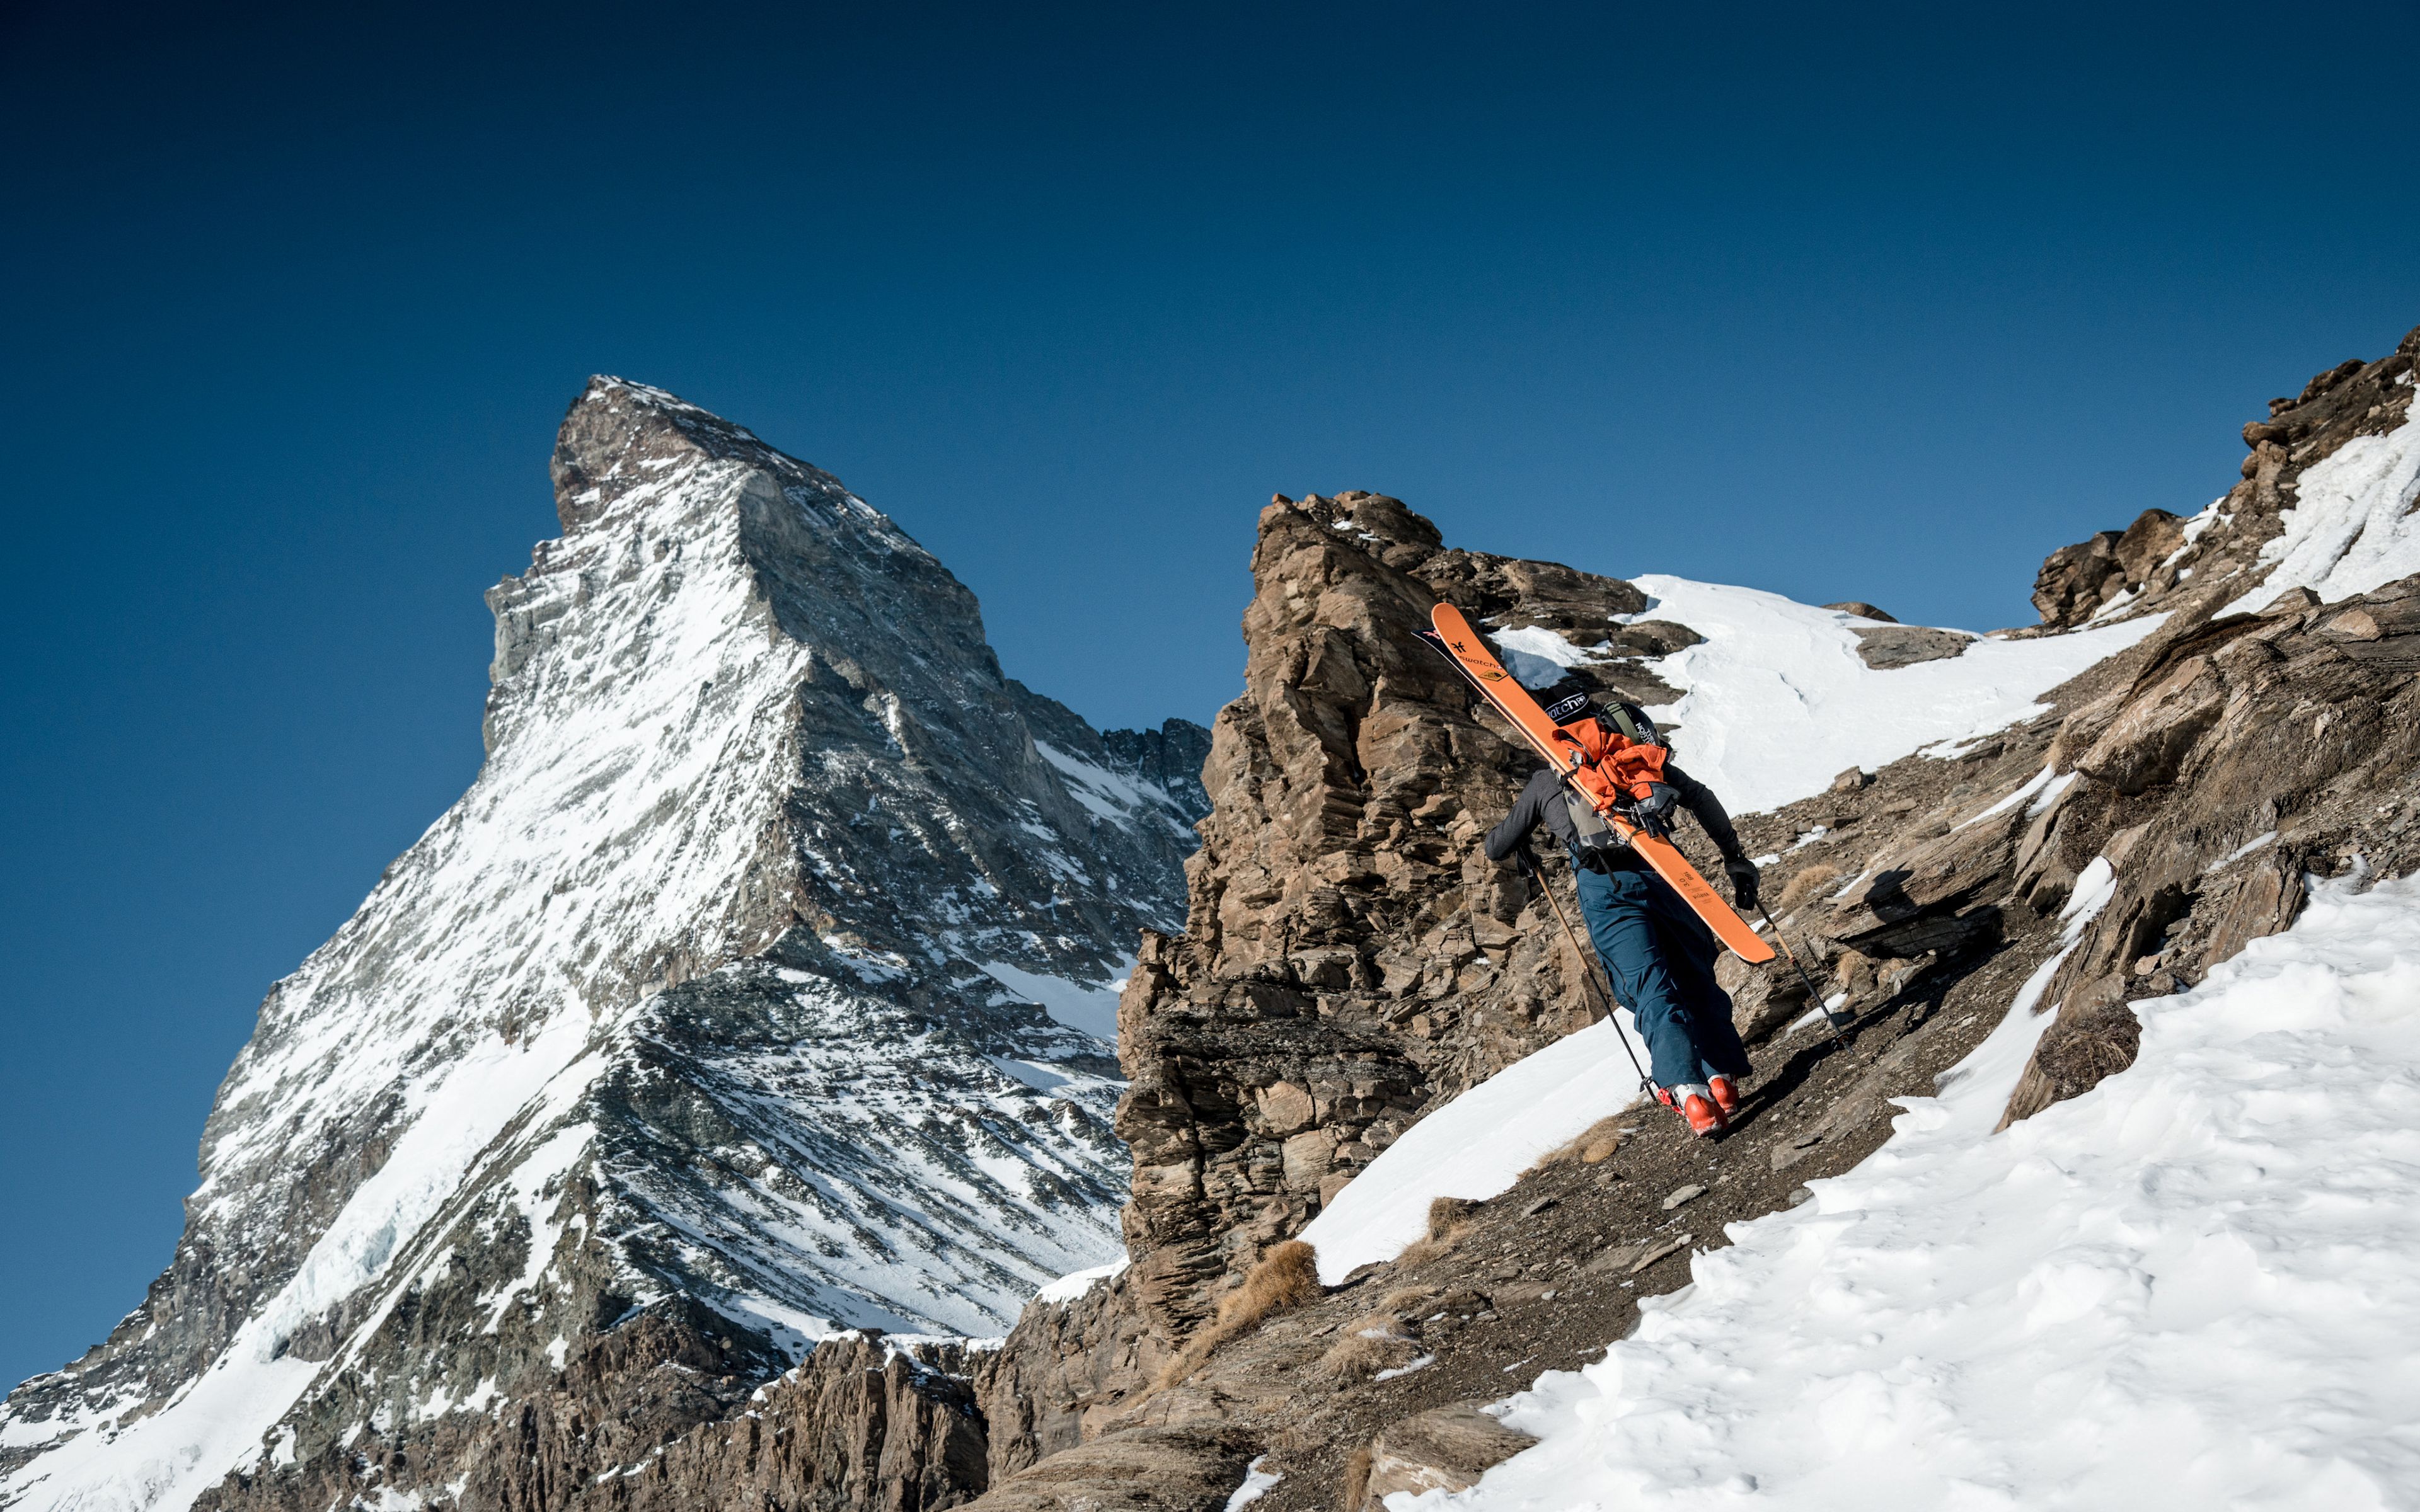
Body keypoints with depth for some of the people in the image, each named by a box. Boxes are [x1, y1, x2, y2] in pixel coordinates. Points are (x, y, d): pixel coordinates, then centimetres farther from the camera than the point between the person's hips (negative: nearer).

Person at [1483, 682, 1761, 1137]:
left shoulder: (1546, 780, 25)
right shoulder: (1641, 754, 28)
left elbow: (1496, 848, 33)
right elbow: (1702, 798, 17)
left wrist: (1519, 842, 56)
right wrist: (1735, 859, 22)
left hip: (1605, 886, -2)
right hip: (1662, 872, 2)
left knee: (1653, 991, -11)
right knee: (1697, 979, 13)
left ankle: (1687, 1088, -30)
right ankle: (1723, 1075, -3)